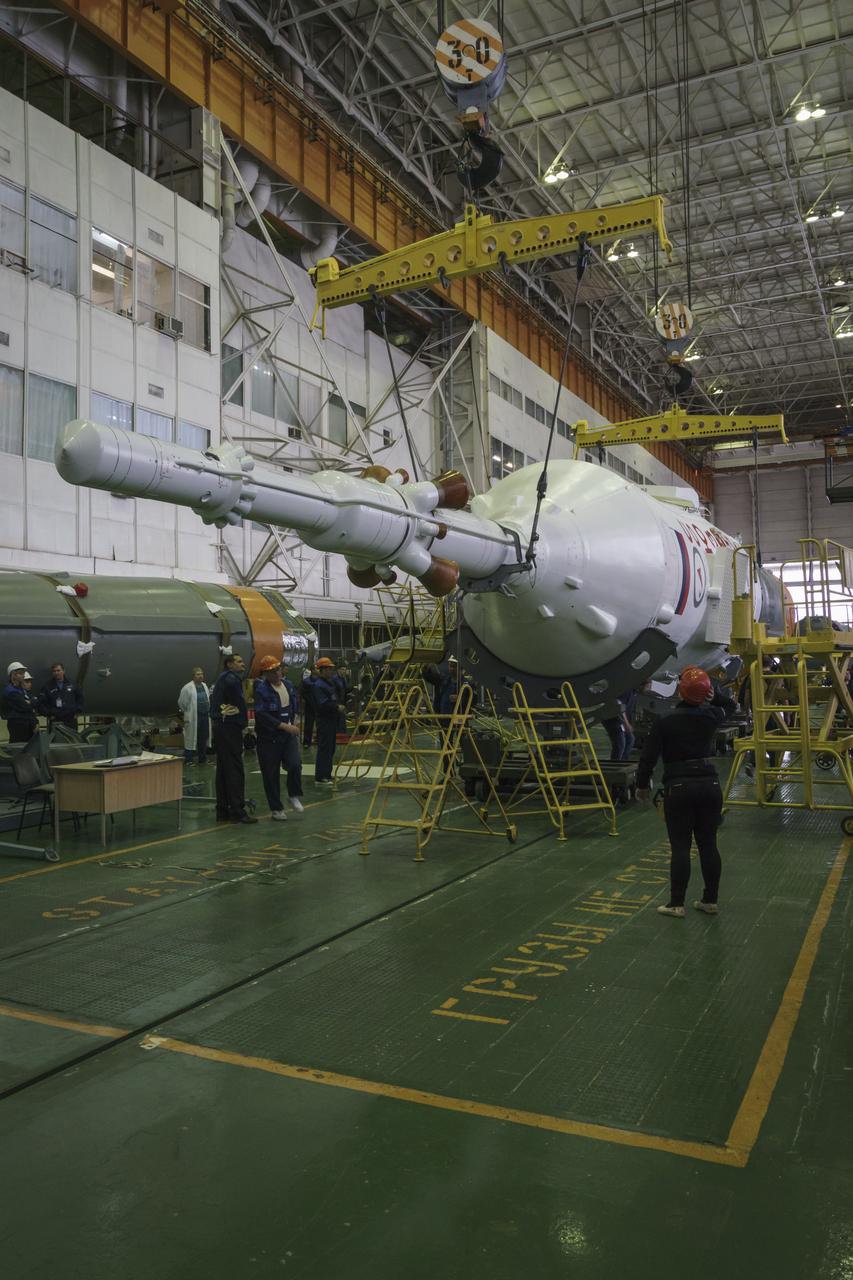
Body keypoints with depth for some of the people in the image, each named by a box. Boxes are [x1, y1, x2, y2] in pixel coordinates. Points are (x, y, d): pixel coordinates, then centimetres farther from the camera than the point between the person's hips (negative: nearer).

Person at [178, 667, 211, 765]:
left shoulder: (205, 686, 12)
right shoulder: (187, 688, -10)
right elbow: (182, 703, -6)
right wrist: (186, 714, -3)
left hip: (205, 716, 6)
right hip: (193, 718, -6)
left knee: (204, 738, 12)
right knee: (190, 738, -2)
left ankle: (202, 759, 22)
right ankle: (188, 760, 4)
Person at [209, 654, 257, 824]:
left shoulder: (222, 679, 19)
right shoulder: (232, 679, -11)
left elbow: (214, 701, 16)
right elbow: (240, 703, -11)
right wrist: (244, 722, 5)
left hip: (219, 727, 10)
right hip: (230, 727, -10)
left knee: (223, 770, 12)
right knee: (235, 770, -7)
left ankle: (222, 811, 16)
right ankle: (237, 811, -7)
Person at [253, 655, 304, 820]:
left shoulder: (289, 685, 8)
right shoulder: (261, 689, -12)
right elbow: (261, 715, -21)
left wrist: (294, 722, 10)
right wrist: (284, 726, -23)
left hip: (289, 733, 4)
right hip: (269, 737, -4)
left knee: (295, 764, -14)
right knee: (271, 774, 2)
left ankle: (294, 795, 12)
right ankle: (276, 808, 16)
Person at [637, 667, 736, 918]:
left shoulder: (664, 722, -10)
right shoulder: (710, 716, 1)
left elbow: (648, 757, -6)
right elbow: (729, 704, 25)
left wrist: (642, 785, 9)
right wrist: (711, 690, 9)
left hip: (679, 787, -3)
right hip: (709, 784, 4)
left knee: (680, 847, 2)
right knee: (708, 844, 11)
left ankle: (676, 904, 6)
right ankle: (710, 901, 18)